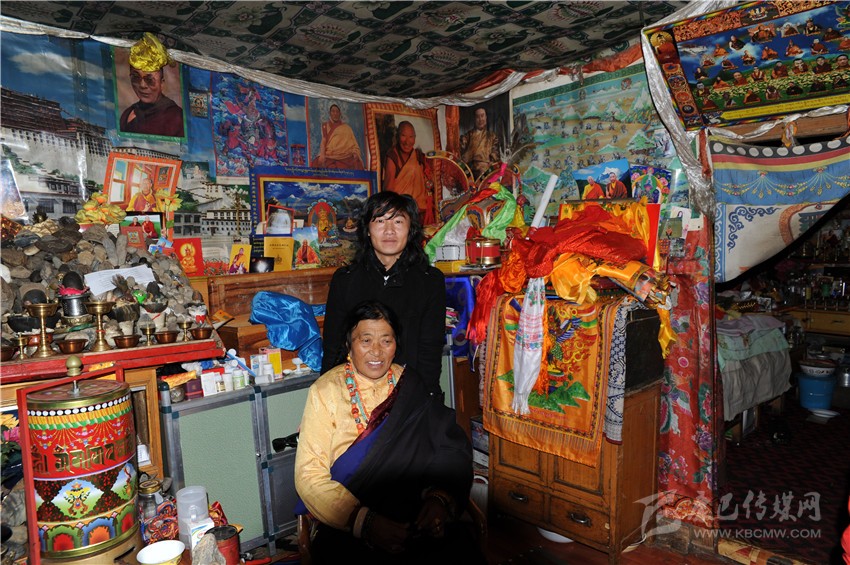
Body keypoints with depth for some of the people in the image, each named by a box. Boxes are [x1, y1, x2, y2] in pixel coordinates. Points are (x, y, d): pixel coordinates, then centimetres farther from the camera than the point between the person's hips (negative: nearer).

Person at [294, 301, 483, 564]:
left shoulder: (414, 387, 6)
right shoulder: (326, 391, -1)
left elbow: (453, 450, 1)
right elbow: (310, 475, -8)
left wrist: (441, 498, -18)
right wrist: (366, 522, -21)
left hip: (418, 519, 2)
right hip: (348, 527, -2)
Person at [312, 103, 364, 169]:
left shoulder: (346, 128, 20)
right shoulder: (325, 126, 18)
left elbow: (353, 142, 12)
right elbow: (323, 141, 8)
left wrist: (355, 153, -9)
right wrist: (322, 155, -10)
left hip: (346, 157, 1)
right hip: (330, 157, 0)